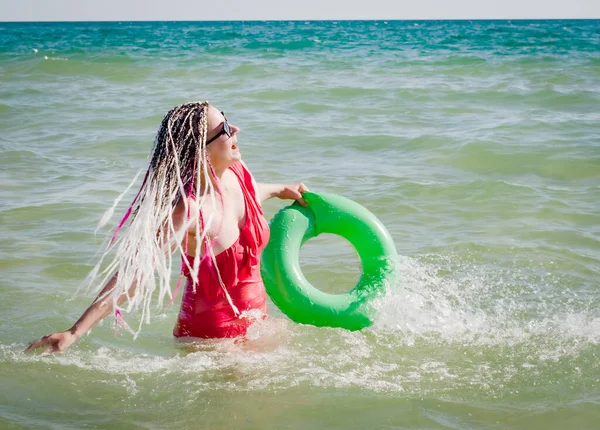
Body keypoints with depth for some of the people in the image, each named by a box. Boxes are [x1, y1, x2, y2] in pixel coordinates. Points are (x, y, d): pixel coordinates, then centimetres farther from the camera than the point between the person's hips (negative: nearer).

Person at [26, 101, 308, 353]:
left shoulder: (236, 171, -6)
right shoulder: (189, 210, -29)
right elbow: (134, 272, -32)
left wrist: (280, 190, 39)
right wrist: (74, 333, -36)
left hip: (254, 318, 7)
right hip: (212, 334, -7)